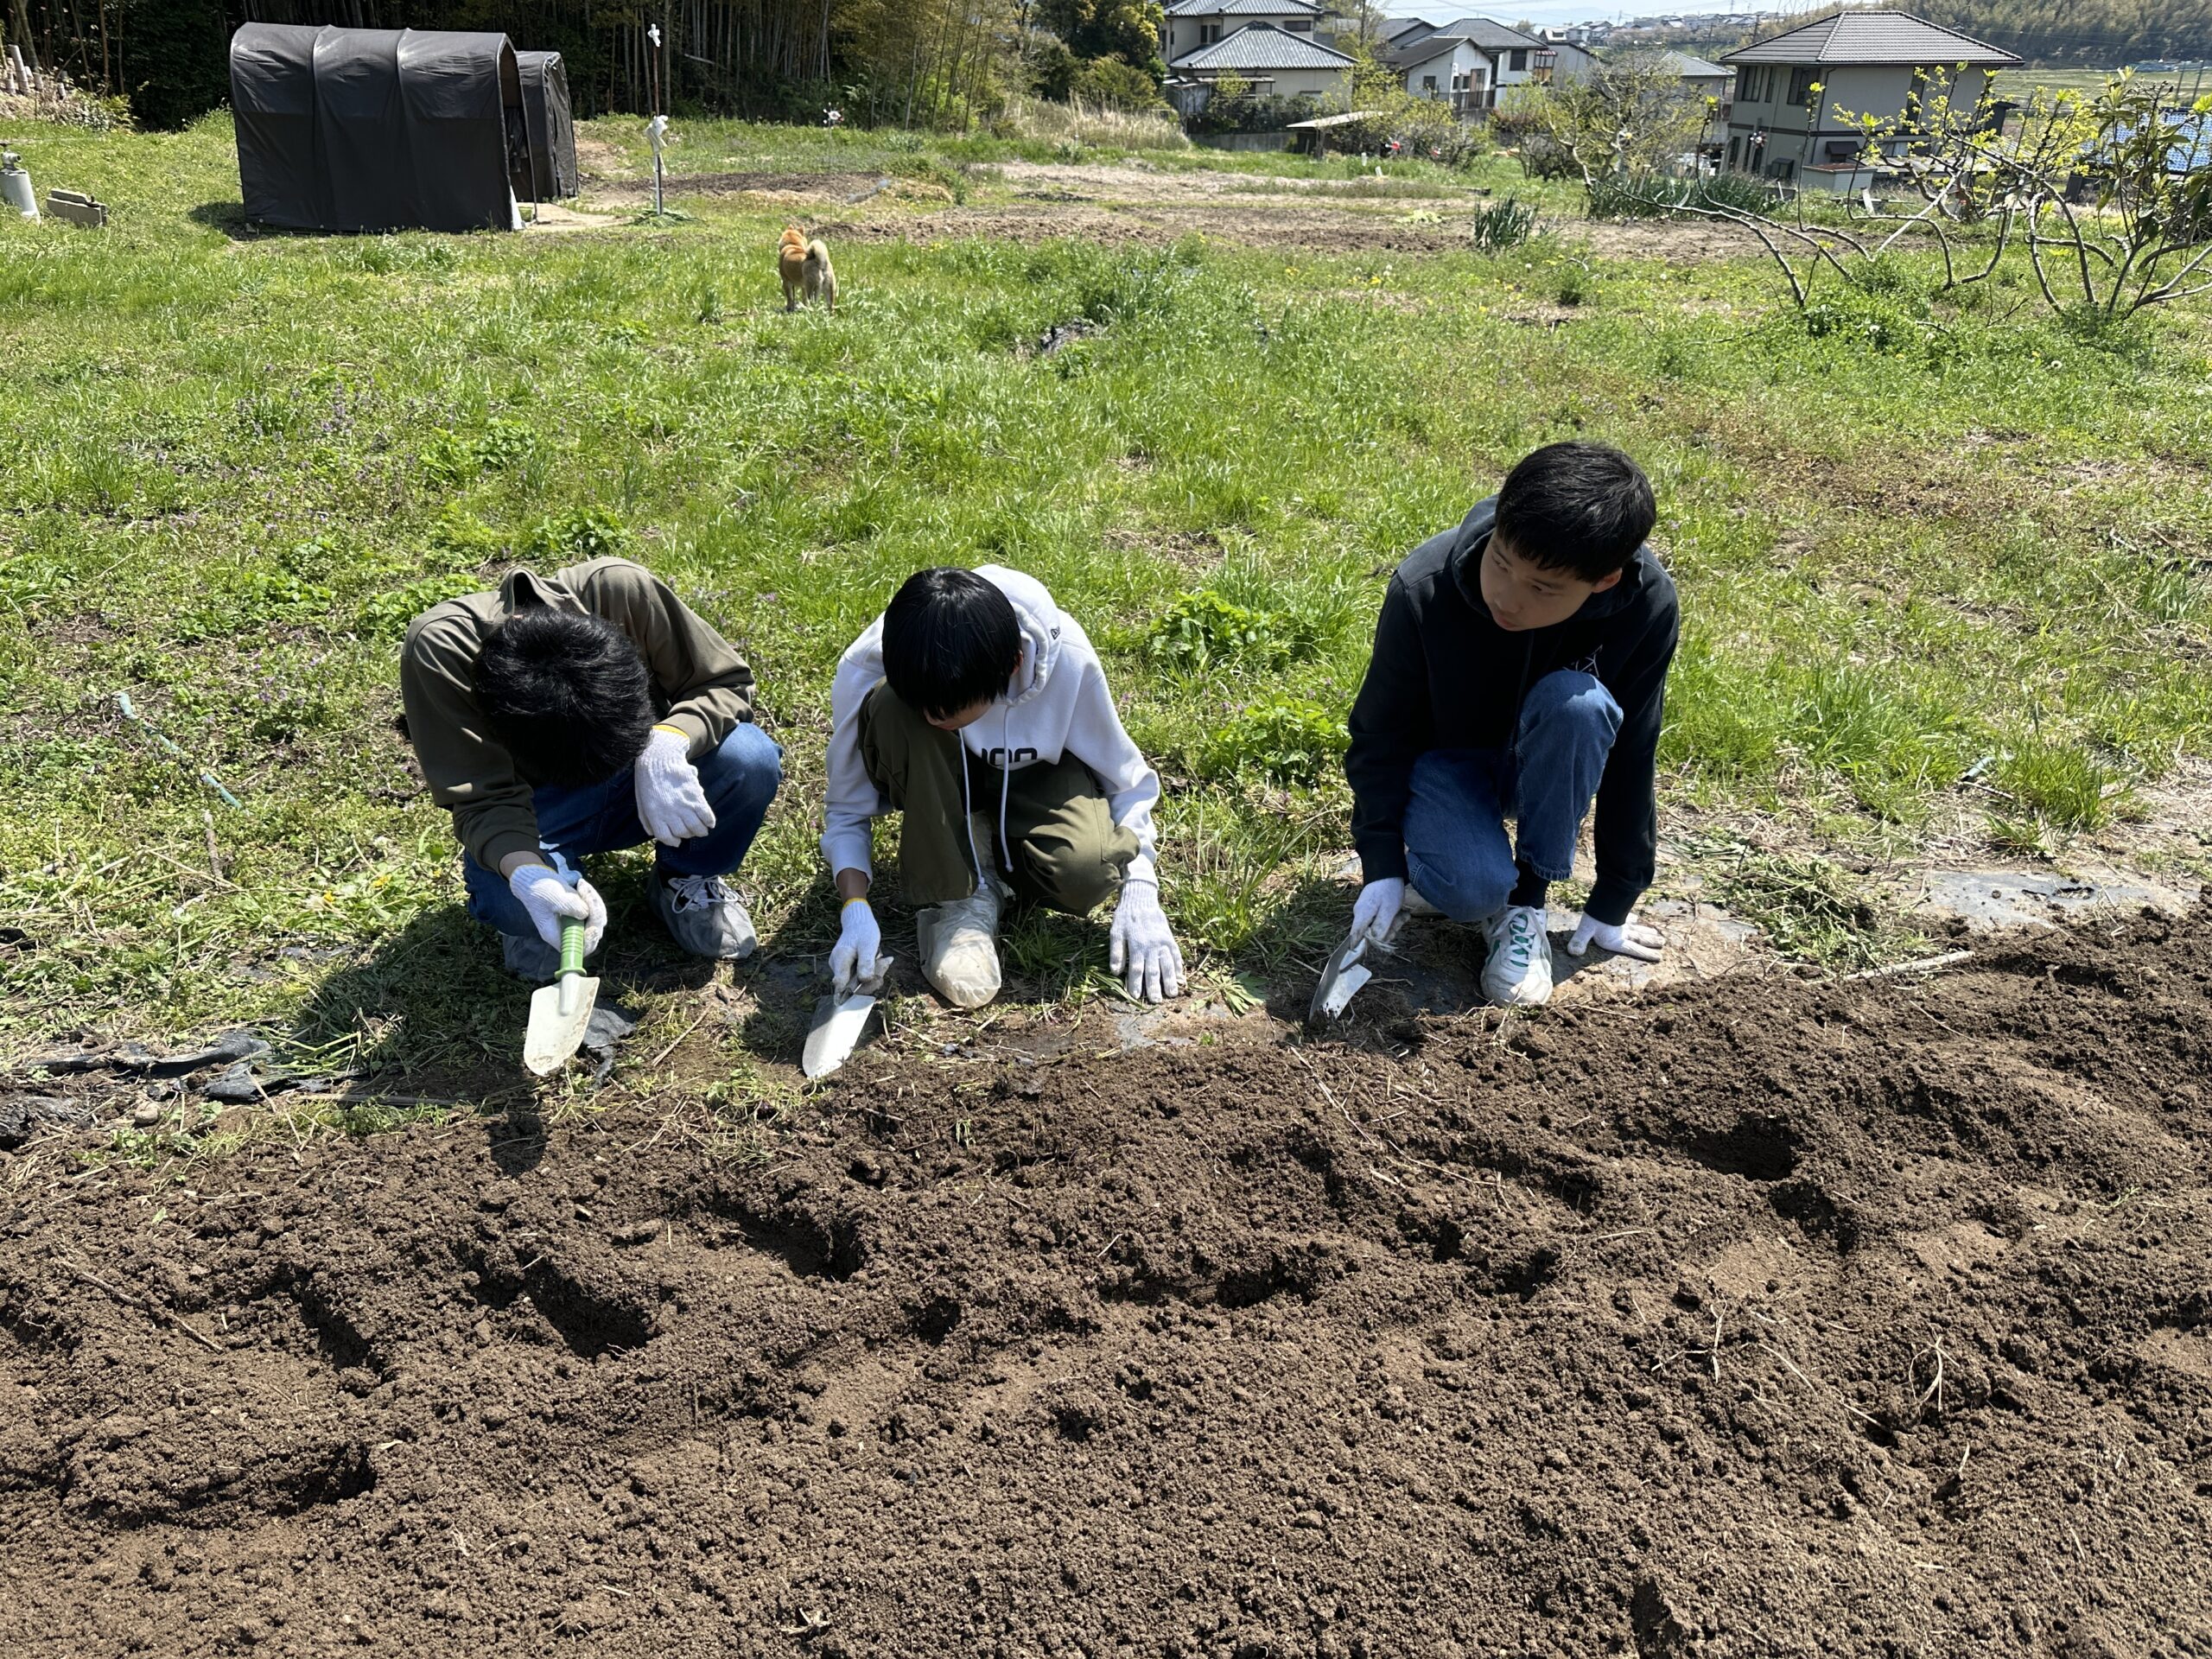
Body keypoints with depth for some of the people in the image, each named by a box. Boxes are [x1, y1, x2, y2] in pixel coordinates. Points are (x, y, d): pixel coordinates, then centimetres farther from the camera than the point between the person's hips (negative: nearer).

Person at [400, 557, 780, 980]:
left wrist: (667, 743, -38)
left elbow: (727, 682, -18)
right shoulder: (440, 648, -30)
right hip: (538, 807, -1)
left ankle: (685, 878, 2)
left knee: (750, 759, -29)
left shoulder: (623, 589, -29)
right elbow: (485, 800, -27)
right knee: (506, 899, -34)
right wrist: (525, 873, -47)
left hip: (650, 782, 1)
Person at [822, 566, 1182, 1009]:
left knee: (1087, 872, -33)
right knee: (889, 709, -36)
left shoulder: (1066, 660, -32)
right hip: (929, 782, 1)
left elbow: (1128, 782, -16)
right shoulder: (867, 669, -30)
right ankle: (955, 895, -19)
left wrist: (1140, 894, -25)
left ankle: (985, 858, 1)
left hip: (1029, 774, 0)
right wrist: (855, 909, -30)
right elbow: (846, 810, -15)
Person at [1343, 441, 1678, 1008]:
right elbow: (1379, 735, -13)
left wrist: (1613, 900, -7)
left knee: (1575, 702, -35)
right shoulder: (1423, 588, -28)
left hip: (1546, 764, 2)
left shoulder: (1646, 605, -26)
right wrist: (1382, 866, -17)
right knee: (1473, 889, -33)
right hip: (1444, 761, -1)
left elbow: (1631, 754, -13)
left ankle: (1529, 898, -18)